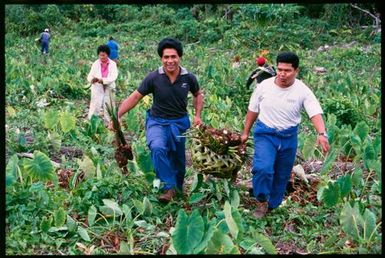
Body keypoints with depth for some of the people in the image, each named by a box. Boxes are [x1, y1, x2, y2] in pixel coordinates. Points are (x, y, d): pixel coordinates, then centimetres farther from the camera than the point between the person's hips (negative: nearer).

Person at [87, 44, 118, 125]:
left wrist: (103, 80, -27)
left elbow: (113, 77, -12)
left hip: (108, 89, 1)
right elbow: (90, 76, -4)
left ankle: (108, 123, 19)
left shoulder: (112, 64, -1)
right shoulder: (95, 64, 1)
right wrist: (92, 79, -29)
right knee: (95, 105, -6)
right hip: (97, 89, -1)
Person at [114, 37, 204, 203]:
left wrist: (198, 115, 3)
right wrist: (117, 116, -17)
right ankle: (169, 188, -24)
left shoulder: (189, 78, -6)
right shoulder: (153, 78, -14)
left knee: (178, 160, 13)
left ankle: (178, 188, 40)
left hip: (180, 122, 3)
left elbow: (198, 95, 14)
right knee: (158, 148, -32)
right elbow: (135, 97, -10)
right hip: (157, 122, -2)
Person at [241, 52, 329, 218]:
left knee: (282, 175, 13)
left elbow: (315, 113, -22)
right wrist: (246, 132, 11)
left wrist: (322, 133, -39)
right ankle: (261, 201, 1)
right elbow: (253, 110, 5)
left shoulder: (303, 91, -11)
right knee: (263, 168, -23)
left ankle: (272, 205, 34)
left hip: (289, 137, 1)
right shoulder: (264, 86, -7)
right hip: (265, 134, -1)